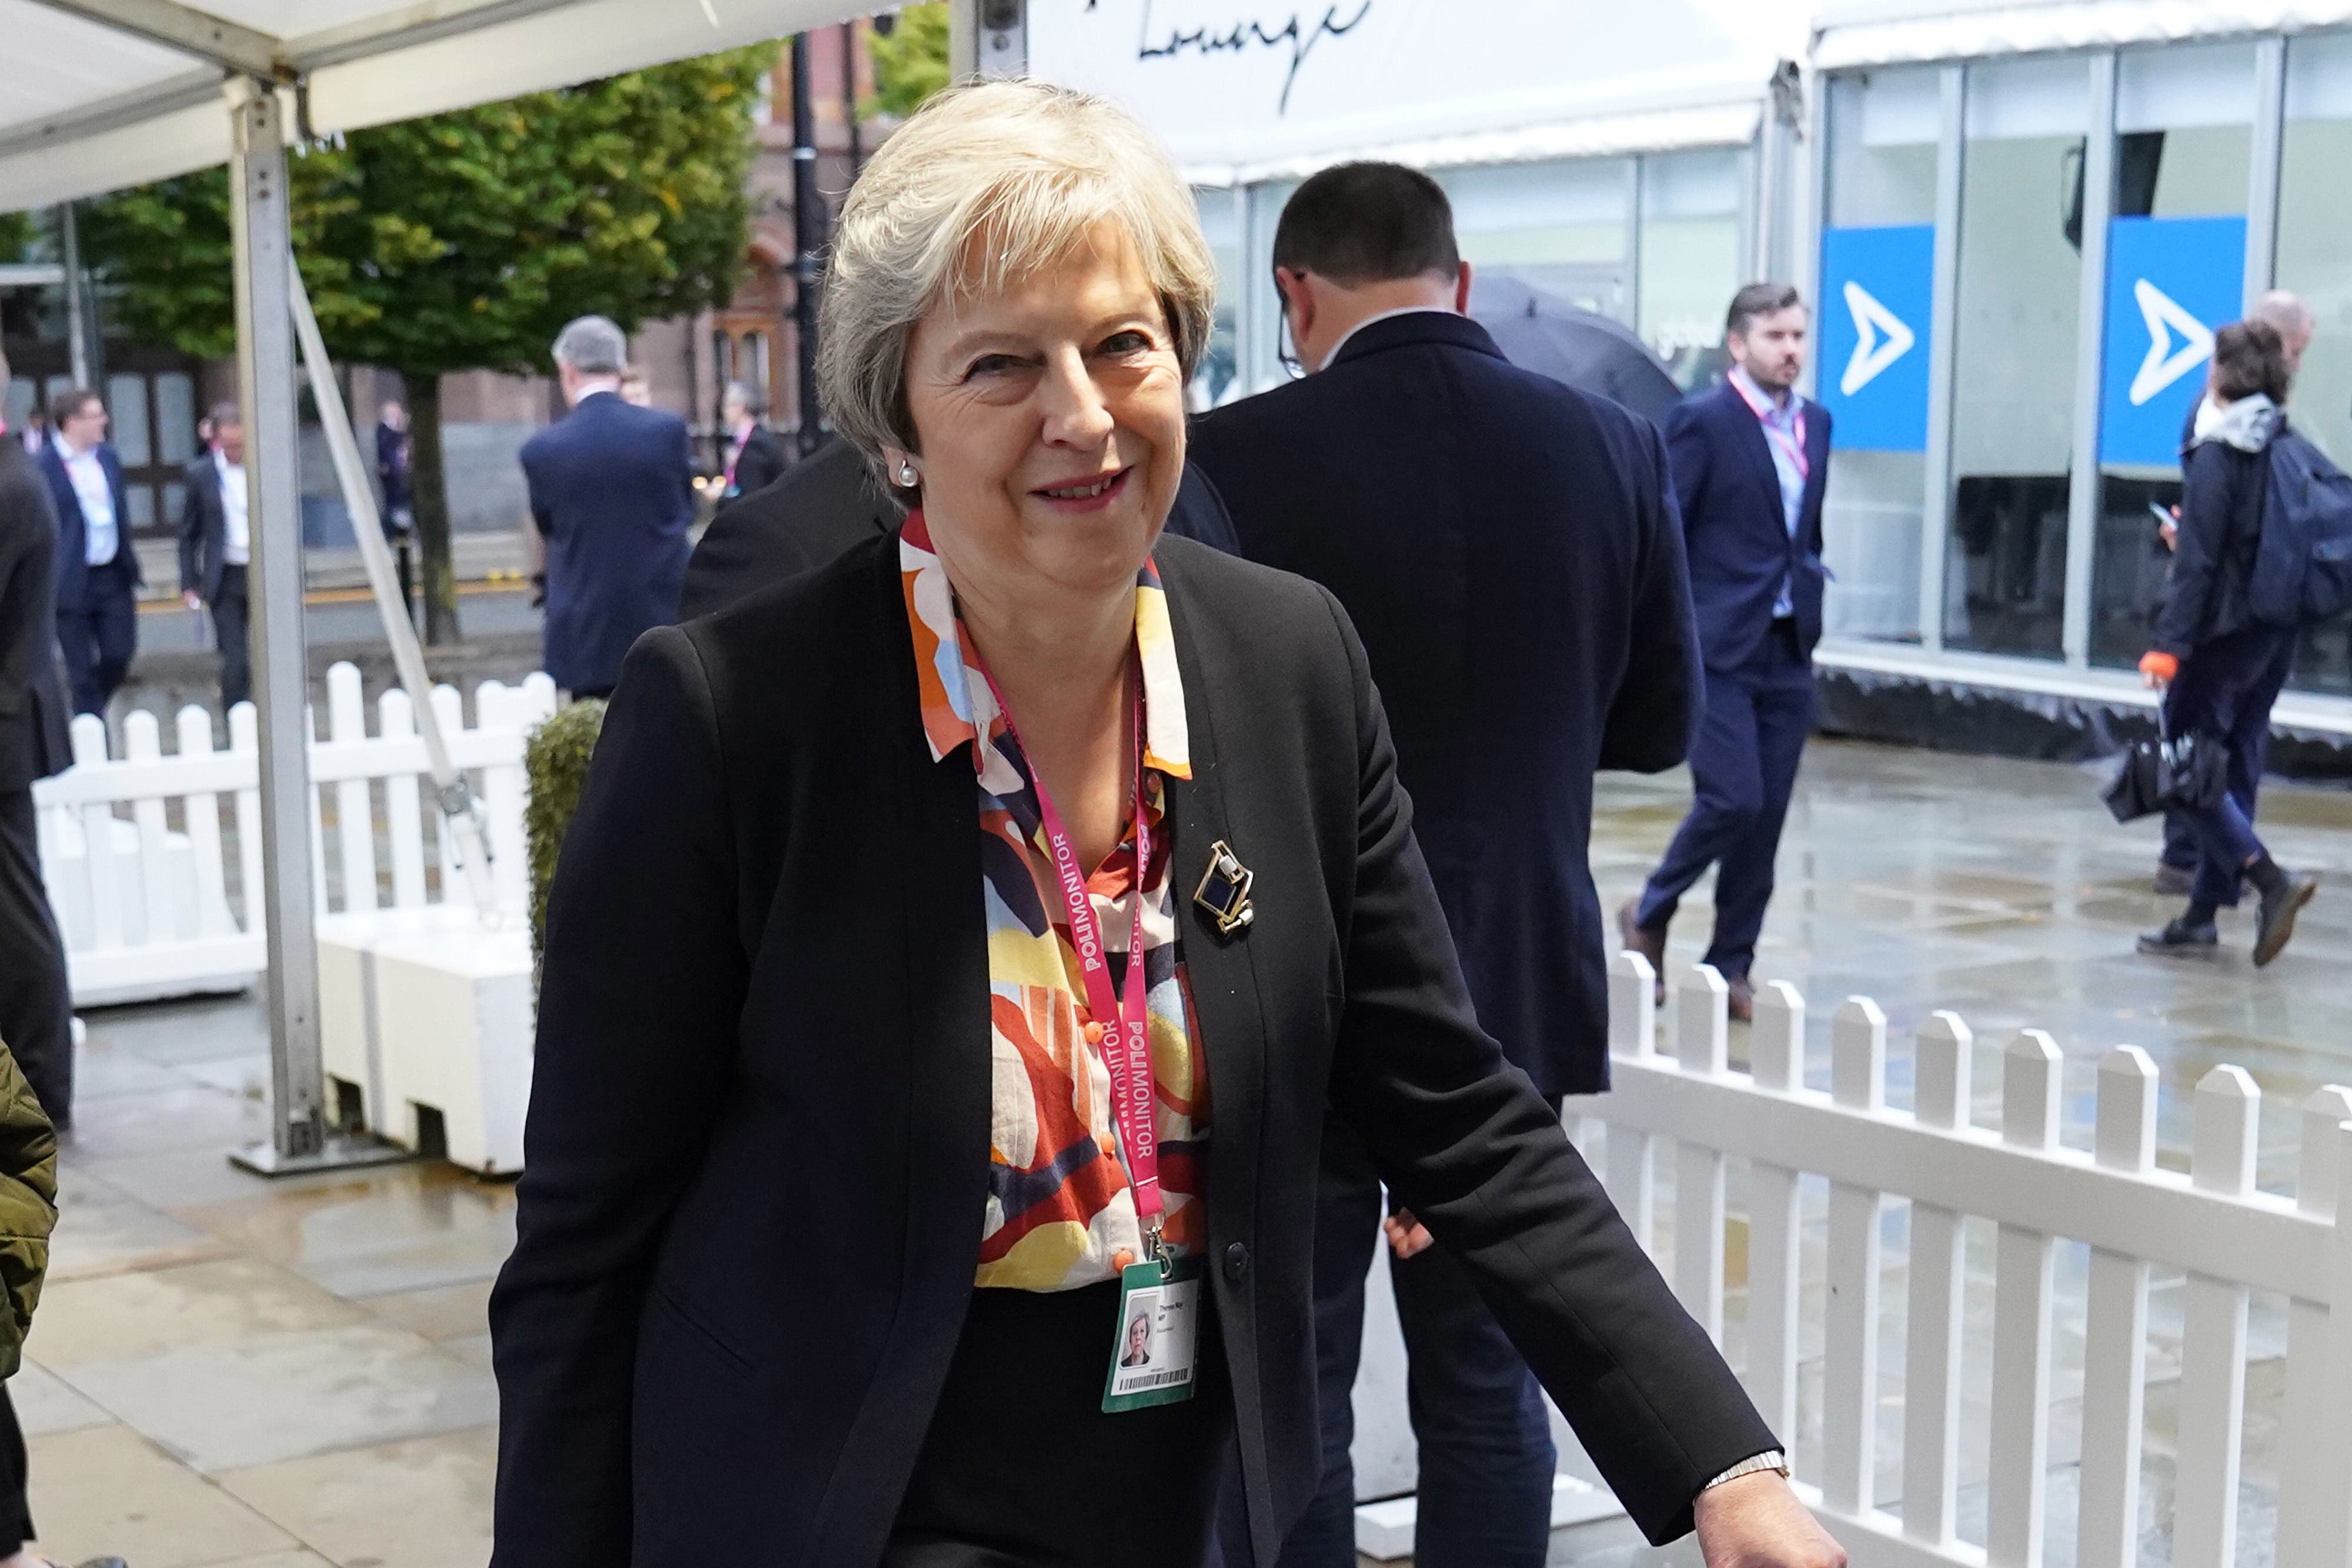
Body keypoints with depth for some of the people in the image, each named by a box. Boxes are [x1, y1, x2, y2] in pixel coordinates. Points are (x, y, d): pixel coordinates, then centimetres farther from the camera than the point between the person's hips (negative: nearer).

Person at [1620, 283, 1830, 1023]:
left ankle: (1731, 966, 16)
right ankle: (1650, 915, 13)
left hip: (1788, 652, 6)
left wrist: (1809, 600, 14)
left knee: (1767, 814, 6)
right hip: (1717, 648, -6)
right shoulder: (1701, 421, -8)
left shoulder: (1815, 423, 12)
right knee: (1733, 798, -12)